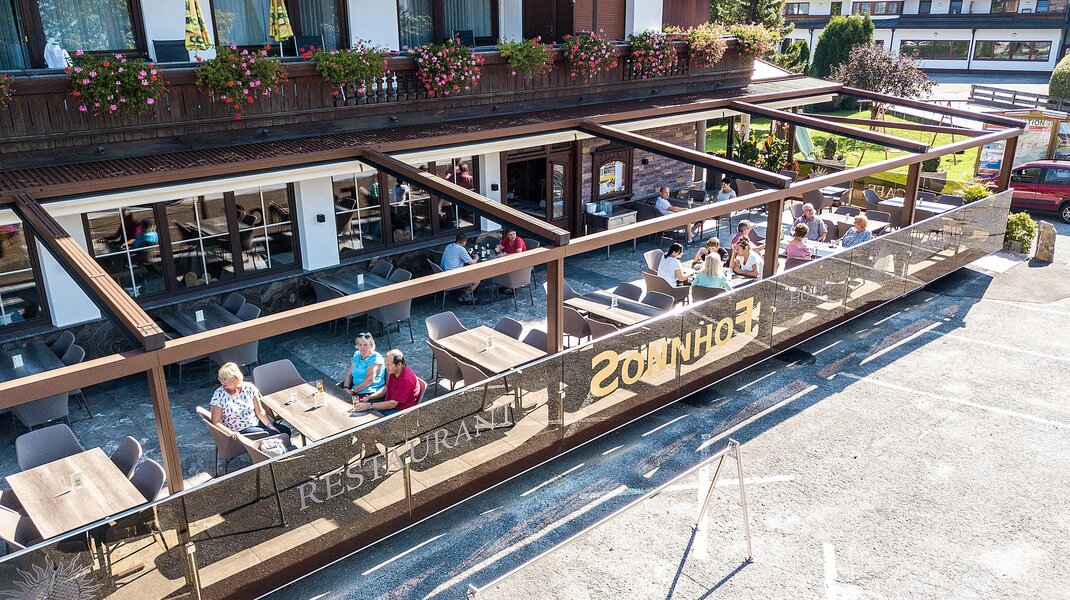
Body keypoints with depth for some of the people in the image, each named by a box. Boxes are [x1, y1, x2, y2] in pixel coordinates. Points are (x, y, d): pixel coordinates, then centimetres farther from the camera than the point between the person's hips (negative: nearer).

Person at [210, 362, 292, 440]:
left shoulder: (249, 388, -5)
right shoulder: (218, 396, -13)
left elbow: (260, 412, 0)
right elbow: (216, 422, -12)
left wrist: (271, 426, -10)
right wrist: (230, 433, -28)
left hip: (256, 422, 5)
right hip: (240, 431, -5)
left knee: (286, 431, -8)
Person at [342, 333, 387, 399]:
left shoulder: (375, 358, -9)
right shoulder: (357, 355, 15)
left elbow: (369, 379, -17)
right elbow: (349, 374, 13)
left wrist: (352, 391, -16)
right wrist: (346, 388, -5)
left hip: (370, 393, -7)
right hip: (356, 391, 7)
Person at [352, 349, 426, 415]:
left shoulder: (406, 380, -29)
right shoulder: (393, 372, -1)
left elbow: (392, 404, -28)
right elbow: (386, 388, 16)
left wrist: (370, 406, -26)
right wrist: (369, 397, 2)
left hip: (401, 410, -9)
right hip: (391, 403, 9)